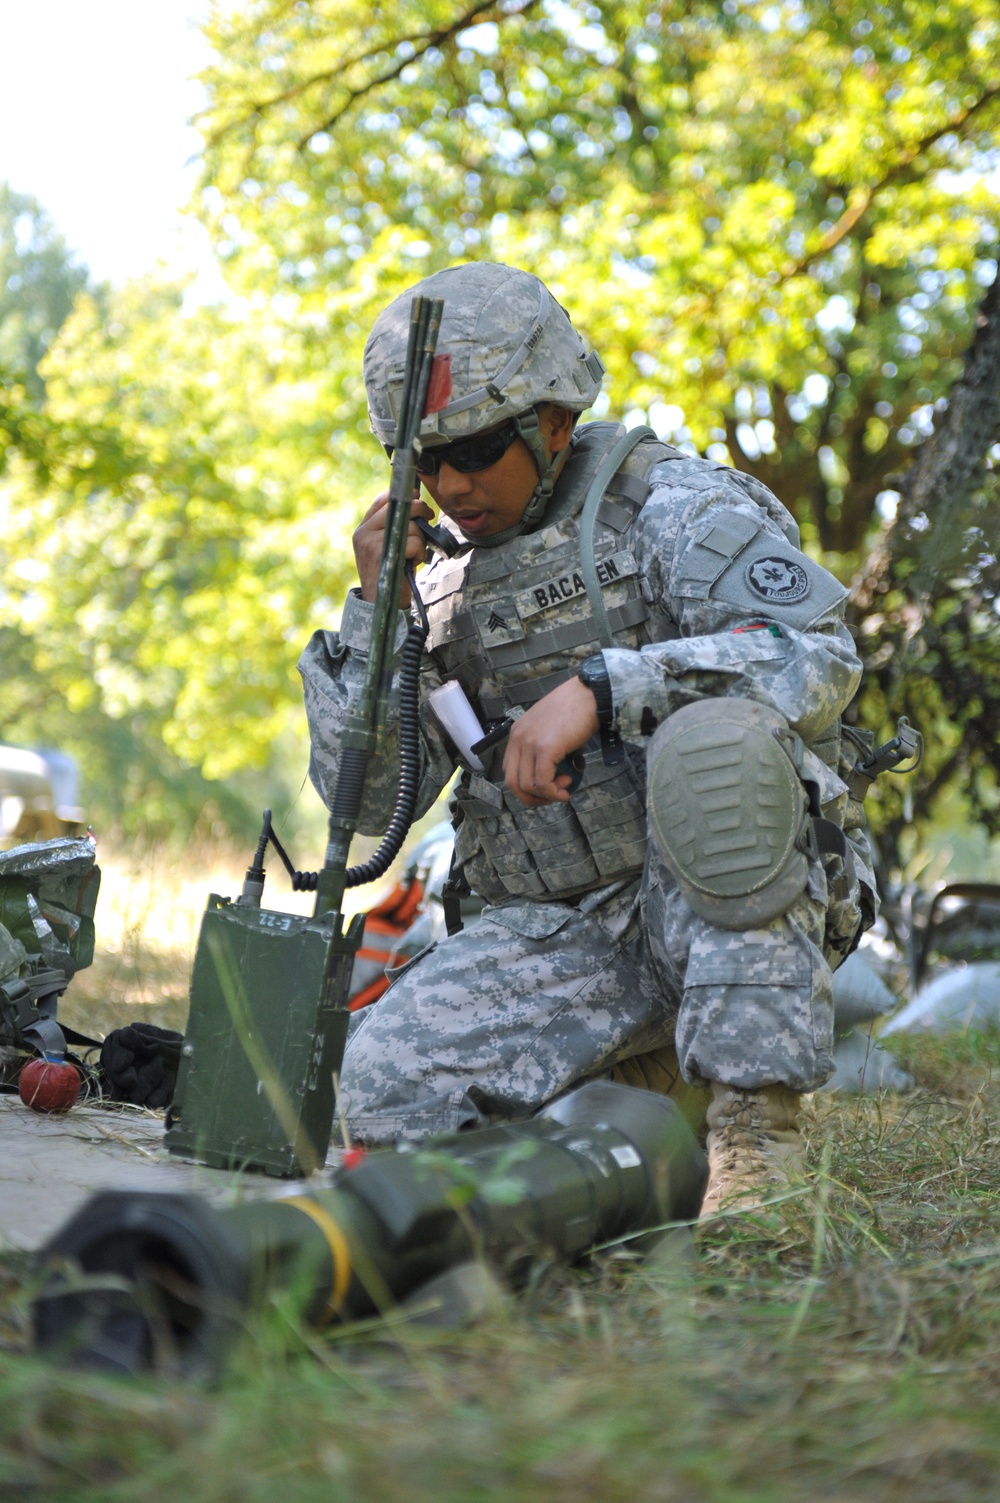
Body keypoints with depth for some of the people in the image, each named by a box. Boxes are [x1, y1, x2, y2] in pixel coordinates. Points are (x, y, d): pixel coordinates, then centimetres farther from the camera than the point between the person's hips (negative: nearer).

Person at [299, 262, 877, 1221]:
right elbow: (371, 800, 7)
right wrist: (375, 612, -5)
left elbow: (817, 660, -24)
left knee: (711, 742, -36)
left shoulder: (672, 507, -5)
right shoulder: (447, 582, 13)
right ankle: (641, 1081, 8)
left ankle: (758, 1128, -27)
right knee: (386, 1084, -18)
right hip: (558, 936, 5)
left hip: (729, 893, -5)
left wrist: (598, 686, -32)